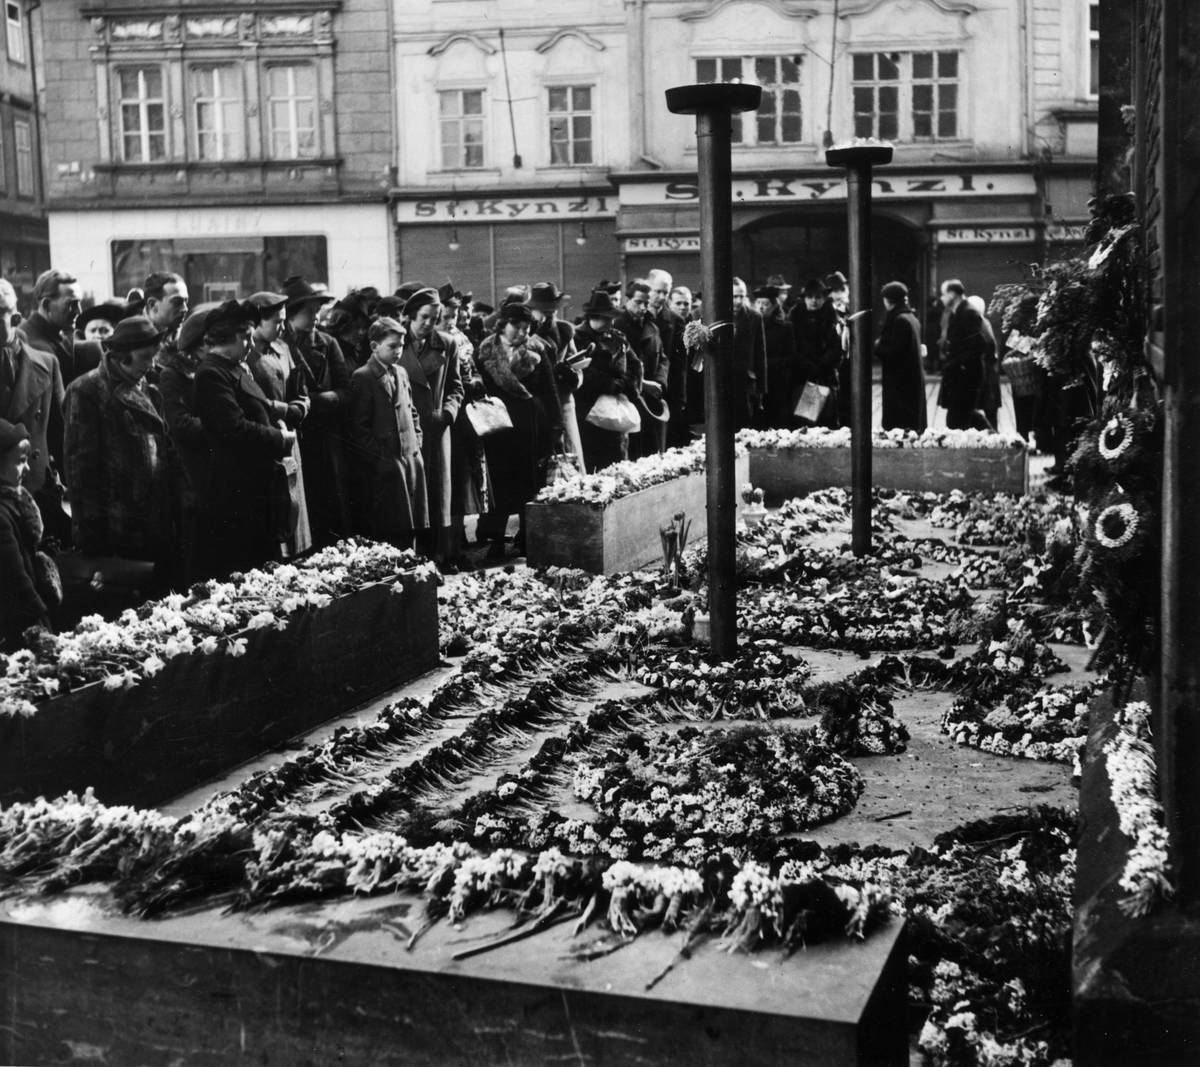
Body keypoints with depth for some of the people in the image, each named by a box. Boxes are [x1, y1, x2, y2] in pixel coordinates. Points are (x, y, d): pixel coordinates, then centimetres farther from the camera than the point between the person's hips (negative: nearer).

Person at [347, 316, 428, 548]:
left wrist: (417, 442, 11)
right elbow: (358, 427, -11)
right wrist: (379, 456, -12)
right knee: (387, 531, -6)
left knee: (409, 530, 8)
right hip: (383, 466, -7)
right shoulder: (362, 377, -8)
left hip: (411, 459, 7)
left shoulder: (400, 373, 16)